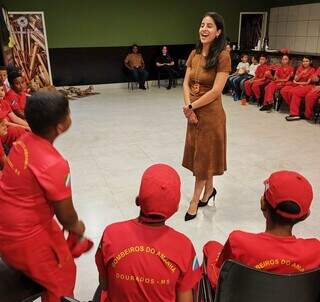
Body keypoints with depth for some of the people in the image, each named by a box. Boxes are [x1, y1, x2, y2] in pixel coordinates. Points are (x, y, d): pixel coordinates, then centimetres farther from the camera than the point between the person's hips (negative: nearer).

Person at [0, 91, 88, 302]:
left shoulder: (23, 142, -8)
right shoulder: (54, 164, -31)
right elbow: (66, 217, -20)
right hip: (26, 238, -7)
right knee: (61, 279, 16)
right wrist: (77, 227, 4)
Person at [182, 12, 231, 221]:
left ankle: (195, 200, 21)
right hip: (194, 113, 7)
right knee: (199, 155, 17)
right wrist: (188, 107, -11)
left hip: (210, 114, -7)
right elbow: (186, 83, 4)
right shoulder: (194, 54, 6)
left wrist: (191, 106, -12)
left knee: (204, 157, 7)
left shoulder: (222, 56, -15)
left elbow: (216, 91, -19)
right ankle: (209, 189, 39)